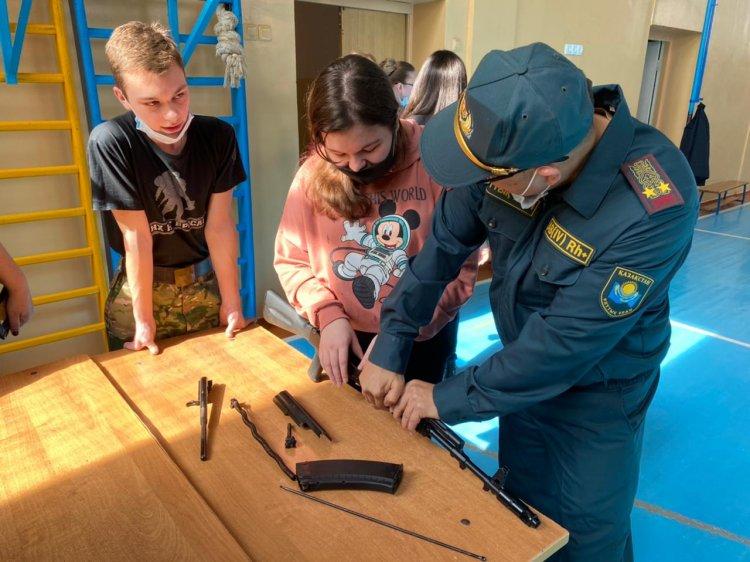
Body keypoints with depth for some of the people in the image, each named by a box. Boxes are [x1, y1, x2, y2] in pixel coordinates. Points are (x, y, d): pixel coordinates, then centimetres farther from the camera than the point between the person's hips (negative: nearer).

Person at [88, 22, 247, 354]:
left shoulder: (219, 136, -13)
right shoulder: (110, 143, -22)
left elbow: (220, 225, -11)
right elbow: (137, 235, -20)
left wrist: (232, 302, -7)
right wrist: (144, 319, -14)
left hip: (207, 284, 3)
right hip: (142, 287, -2)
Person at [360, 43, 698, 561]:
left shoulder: (655, 207, -35)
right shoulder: (520, 139, -21)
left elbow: (565, 341, -31)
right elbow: (444, 242, -13)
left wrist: (450, 398, -21)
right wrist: (391, 348, -13)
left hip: (598, 393, -4)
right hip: (523, 367, 5)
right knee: (519, 510, 26)